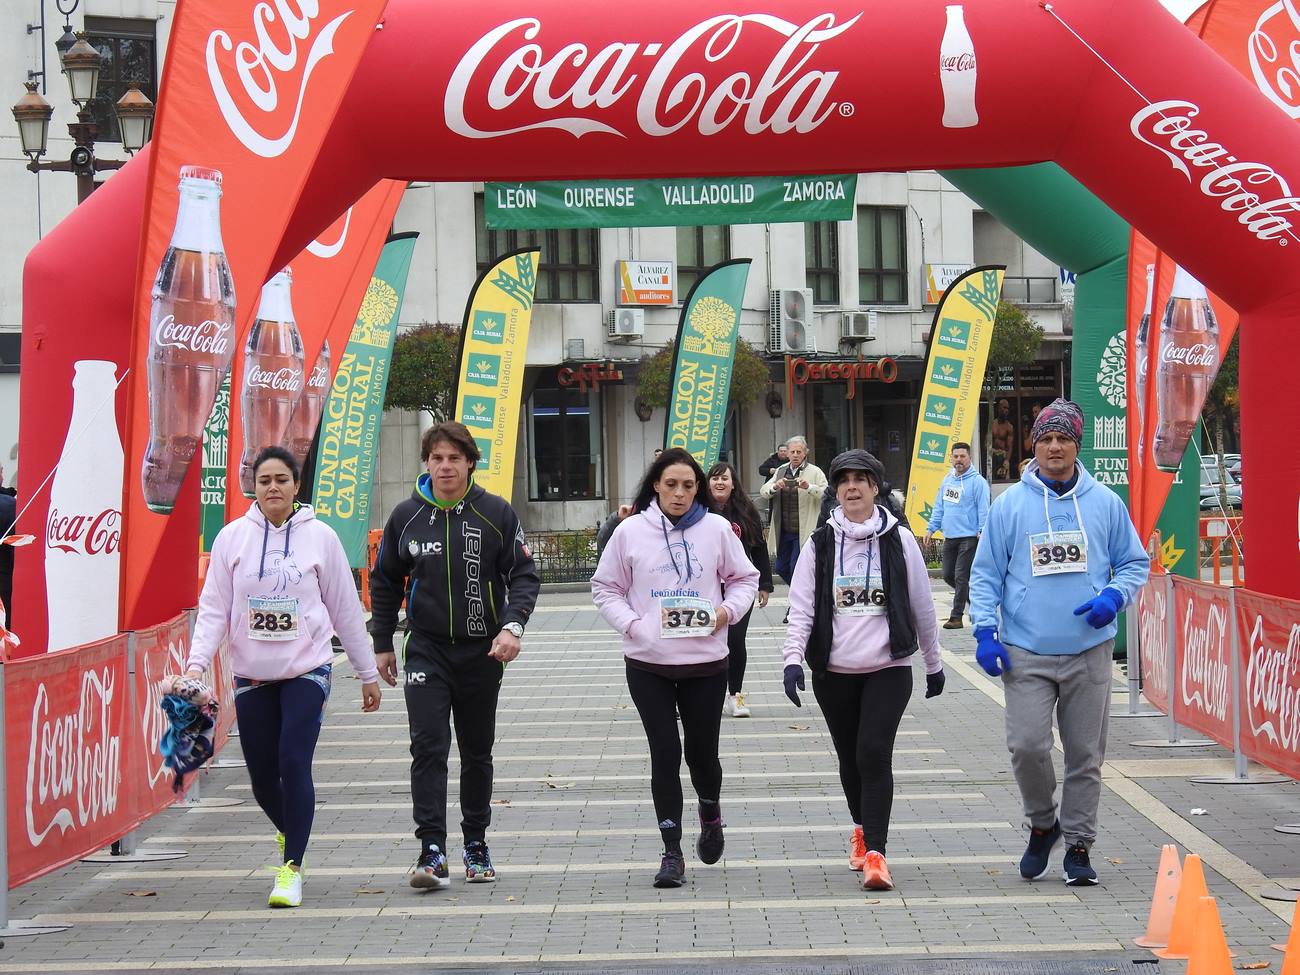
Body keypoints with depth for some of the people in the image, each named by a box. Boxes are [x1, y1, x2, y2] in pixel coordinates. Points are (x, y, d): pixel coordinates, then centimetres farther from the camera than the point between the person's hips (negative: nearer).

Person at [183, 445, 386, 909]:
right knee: (262, 775, 6)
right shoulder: (232, 538, 1)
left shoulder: (320, 537, -1)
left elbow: (346, 608, 6)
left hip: (307, 670, -2)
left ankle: (291, 867, -8)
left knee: (295, 764, -16)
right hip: (252, 675, 2)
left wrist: (368, 673, 10)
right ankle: (288, 831, 38)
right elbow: (213, 608, 1)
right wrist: (197, 662, -14)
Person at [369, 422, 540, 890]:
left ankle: (476, 844, 25)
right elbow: (384, 582, 12)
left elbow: (524, 575, -2)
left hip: (482, 650, 0)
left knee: (477, 754, 11)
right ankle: (432, 851, -16)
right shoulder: (406, 516, 1)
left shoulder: (496, 513, -4)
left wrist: (512, 625, -18)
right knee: (428, 746, -13)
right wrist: (382, 644, 11)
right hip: (426, 649, 0)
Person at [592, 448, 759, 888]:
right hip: (648, 662, 0)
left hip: (706, 660, 0)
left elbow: (745, 579, 10)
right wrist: (631, 624, -9)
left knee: (702, 750, 7)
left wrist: (728, 610, -9)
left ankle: (710, 814, 40)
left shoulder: (717, 529, 0)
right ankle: (672, 852, 5)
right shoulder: (631, 531, 0)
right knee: (665, 753, -2)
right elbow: (605, 588, 6)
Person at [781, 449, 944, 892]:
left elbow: (922, 605, 9)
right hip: (834, 671, 2)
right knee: (849, 757, 12)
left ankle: (874, 852, -18)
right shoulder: (820, 544, 3)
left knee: (874, 753, -16)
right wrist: (793, 657, -16)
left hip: (889, 667, -2)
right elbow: (801, 607, -1)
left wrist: (934, 663, 14)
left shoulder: (899, 539, 1)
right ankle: (862, 830, 35)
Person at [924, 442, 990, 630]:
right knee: (948, 575, 11)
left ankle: (956, 617, -1)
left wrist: (982, 531, -19)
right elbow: (939, 507, 17)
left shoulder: (977, 481, -9)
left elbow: (983, 509, -12)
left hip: (969, 537, -7)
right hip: (949, 537, 7)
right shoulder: (947, 480, 12)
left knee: (961, 577, -6)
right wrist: (931, 528, 12)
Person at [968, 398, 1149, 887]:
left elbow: (1135, 563, 14)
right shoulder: (1009, 504, 3)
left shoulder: (1105, 503, 6)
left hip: (1089, 652, 1)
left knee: (1086, 754, 4)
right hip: (1026, 653, -1)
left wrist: (1114, 597, -6)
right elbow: (985, 574, 6)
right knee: (1026, 745, -11)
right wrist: (985, 630, -5)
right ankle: (1042, 824, 14)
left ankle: (1078, 845, 15)